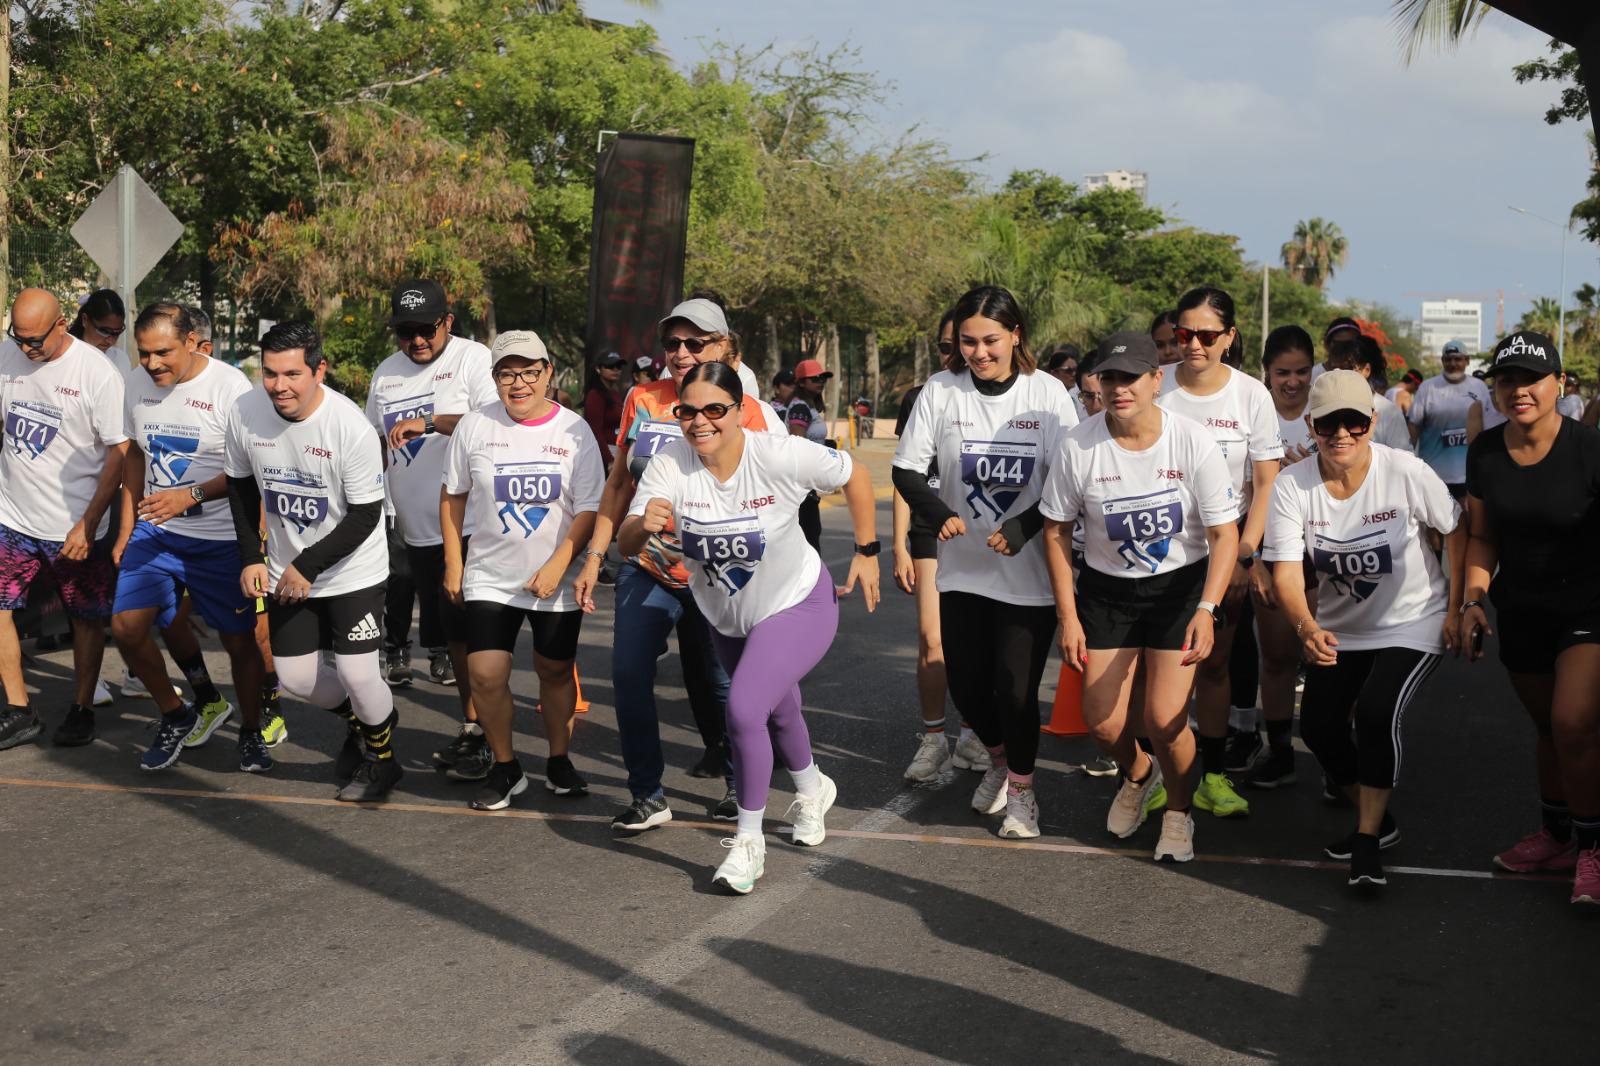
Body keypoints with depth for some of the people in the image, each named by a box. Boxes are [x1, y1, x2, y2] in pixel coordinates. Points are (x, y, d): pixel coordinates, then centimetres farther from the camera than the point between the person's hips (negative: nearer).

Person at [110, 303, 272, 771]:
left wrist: (191, 495, -29)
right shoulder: (137, 383, 3)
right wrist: (125, 532, 14)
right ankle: (176, 717, 16)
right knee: (126, 626, -7)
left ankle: (251, 733, 27)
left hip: (220, 540, -5)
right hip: (155, 532, 5)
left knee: (239, 641, 3)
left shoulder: (229, 386, -15)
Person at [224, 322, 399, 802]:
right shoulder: (245, 413, -11)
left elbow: (365, 515, -19)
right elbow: (241, 486, 6)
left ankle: (382, 758, 19)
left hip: (353, 571, -5)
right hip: (286, 572, 5)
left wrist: (308, 566, -21)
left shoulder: (351, 427, -25)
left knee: (358, 673, -10)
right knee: (296, 678, 7)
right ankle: (360, 722, 39)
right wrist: (251, 557, -1)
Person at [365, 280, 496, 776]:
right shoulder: (386, 373, 15)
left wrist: (427, 422, -25)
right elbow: (374, 443, 25)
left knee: (466, 631, -8)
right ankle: (470, 728, 20)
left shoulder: (474, 360, -6)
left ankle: (478, 734, -1)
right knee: (449, 631, 11)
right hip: (416, 530, 6)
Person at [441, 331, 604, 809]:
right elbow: (453, 496, 8)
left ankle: (559, 761, 30)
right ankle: (505, 768, 11)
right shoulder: (475, 426, -3)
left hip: (556, 582, 0)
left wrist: (557, 565, -17)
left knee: (556, 670, 9)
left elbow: (590, 510, -6)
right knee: (485, 676, -9)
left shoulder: (574, 431, -7)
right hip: (489, 577, 1)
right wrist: (453, 566, 5)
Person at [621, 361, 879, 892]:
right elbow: (625, 543, -27)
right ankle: (812, 788, 57)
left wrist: (867, 552, -6)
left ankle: (748, 840, -4)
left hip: (796, 605, -5)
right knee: (775, 709, 26)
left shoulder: (782, 456, -28)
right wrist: (643, 526, -50)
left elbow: (854, 476, -11)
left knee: (744, 709, -23)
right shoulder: (670, 464, -21)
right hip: (726, 617, 5)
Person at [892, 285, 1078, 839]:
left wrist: (1023, 527, -20)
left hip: (1029, 571, -2)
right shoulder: (941, 390, -5)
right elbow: (907, 468, -1)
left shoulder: (1047, 393, -8)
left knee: (1015, 687, -5)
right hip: (963, 565, 3)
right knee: (966, 682, 8)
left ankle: (1021, 788, 22)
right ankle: (998, 759, 40)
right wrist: (938, 514, -19)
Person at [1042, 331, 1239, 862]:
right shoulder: (1079, 446, -13)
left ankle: (1178, 810, 20)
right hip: (1106, 588, 2)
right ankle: (1138, 776, 34)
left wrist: (1206, 609, -27)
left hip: (1181, 584, -2)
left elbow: (1225, 533, -14)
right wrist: (1068, 616, -4)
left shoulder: (1192, 442, -17)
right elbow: (1057, 530, -1)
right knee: (1101, 719, -3)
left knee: (1163, 718, -12)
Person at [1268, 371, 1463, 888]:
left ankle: (1367, 842, -10)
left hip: (1414, 622, -4)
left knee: (1377, 713, -23)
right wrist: (1307, 628, -39)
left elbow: (1456, 531, -6)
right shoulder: (1292, 486, -15)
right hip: (1339, 628, 4)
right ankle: (1377, 820, 24)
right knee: (1319, 727, -2)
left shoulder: (1406, 472, -20)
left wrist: (1456, 607, -7)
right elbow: (1286, 571, -20)